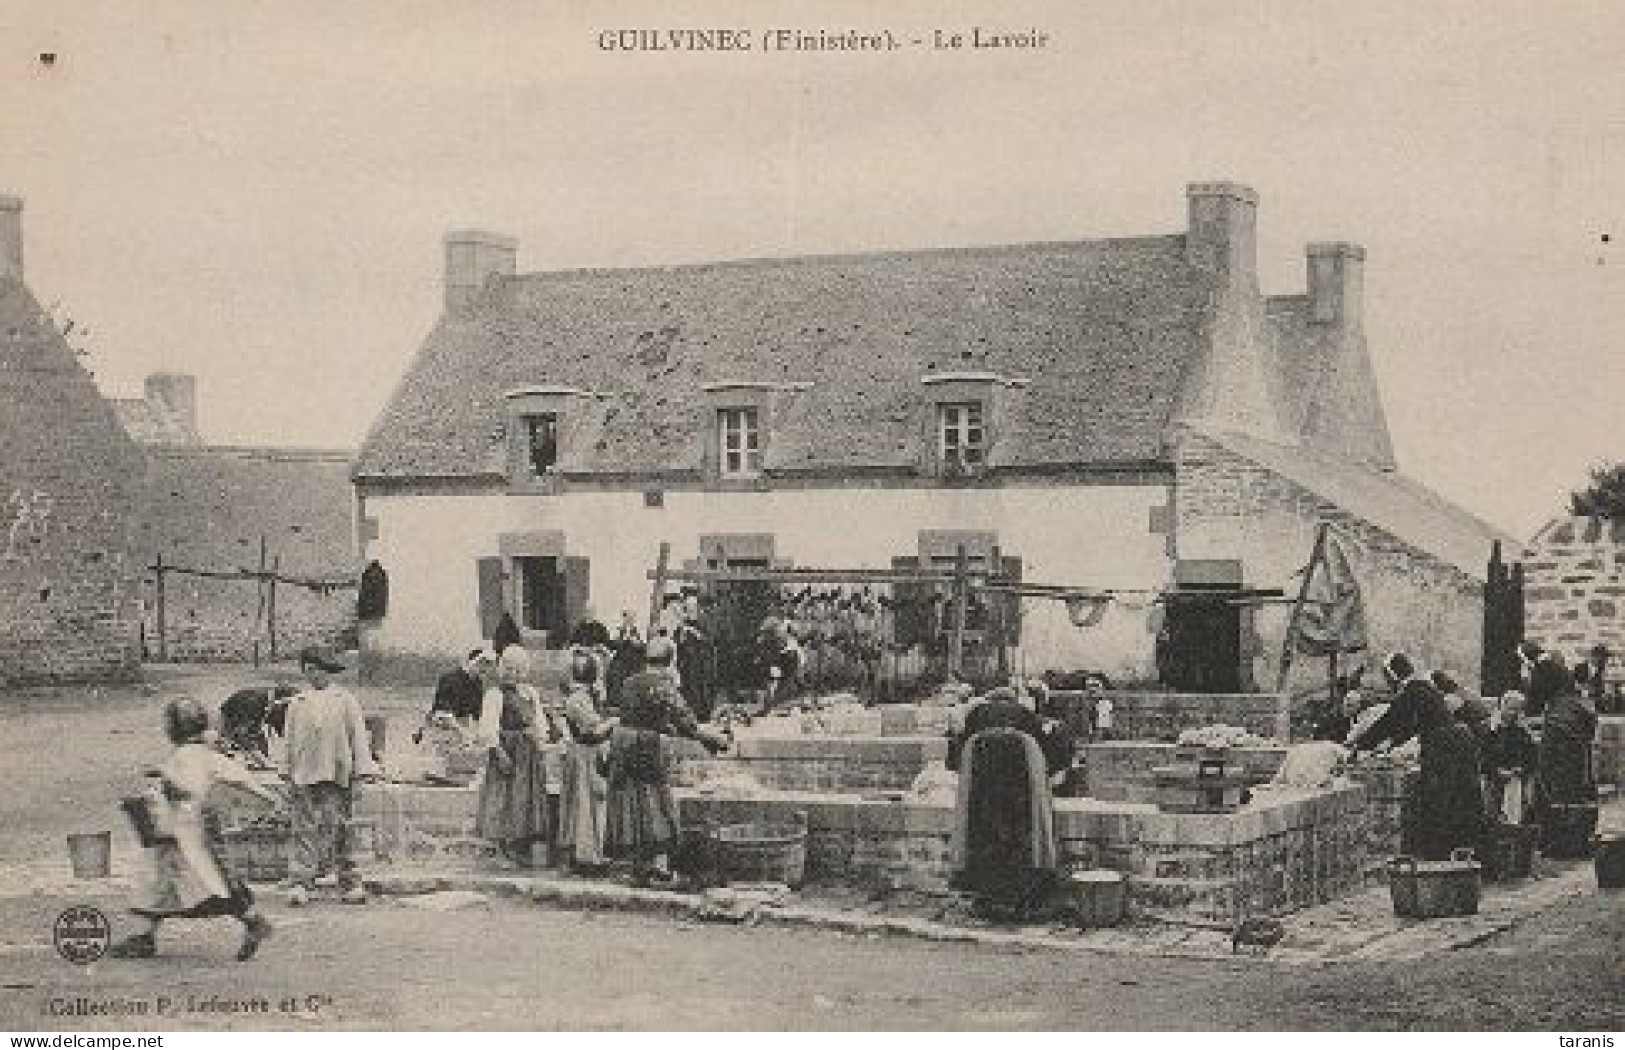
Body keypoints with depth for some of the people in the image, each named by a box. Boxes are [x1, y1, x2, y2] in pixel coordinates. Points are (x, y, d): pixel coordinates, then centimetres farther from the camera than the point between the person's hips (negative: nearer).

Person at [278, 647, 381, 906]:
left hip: (338, 775, -1)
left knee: (339, 830, 2)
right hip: (305, 775, 1)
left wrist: (364, 767, -1)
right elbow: (289, 739, 16)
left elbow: (358, 735, 6)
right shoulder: (297, 703, 13)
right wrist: (286, 769, 10)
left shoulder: (345, 700, 8)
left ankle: (348, 884, 9)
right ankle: (299, 883, -11)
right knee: (305, 829, -6)